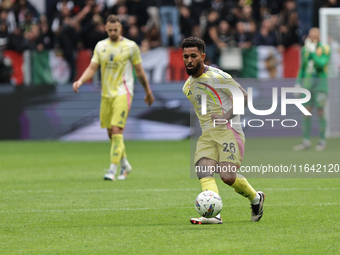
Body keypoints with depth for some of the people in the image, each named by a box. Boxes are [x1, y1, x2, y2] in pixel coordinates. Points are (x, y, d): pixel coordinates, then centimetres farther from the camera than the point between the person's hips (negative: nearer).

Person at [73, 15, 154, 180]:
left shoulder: (130, 46, -3)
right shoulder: (100, 46, 9)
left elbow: (139, 71, 5)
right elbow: (92, 68, 6)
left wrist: (148, 92, 12)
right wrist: (80, 81, -12)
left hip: (123, 93, -5)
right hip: (106, 94, 5)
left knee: (117, 130, -16)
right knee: (111, 132, 10)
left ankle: (113, 169, -18)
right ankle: (124, 164, 30)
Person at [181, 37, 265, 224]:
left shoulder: (217, 77, -7)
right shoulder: (188, 86, 15)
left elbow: (243, 96, -6)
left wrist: (226, 116, -19)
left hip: (228, 131, -6)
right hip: (206, 135, 6)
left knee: (228, 177, -17)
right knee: (203, 171, -21)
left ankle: (256, 198, 14)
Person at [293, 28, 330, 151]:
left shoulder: (325, 49, -5)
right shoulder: (305, 49, 11)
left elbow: (321, 64, -19)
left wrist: (312, 52, -20)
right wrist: (298, 83, 14)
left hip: (320, 82, -5)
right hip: (307, 83, 5)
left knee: (320, 112, -5)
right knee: (306, 113, 3)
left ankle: (322, 141, 3)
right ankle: (306, 141, 6)